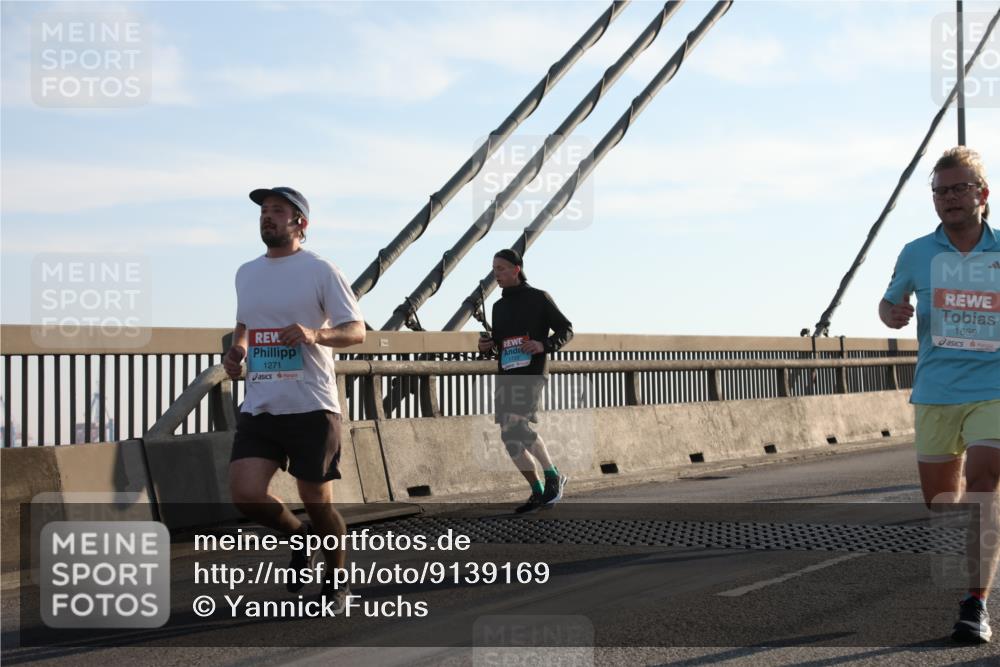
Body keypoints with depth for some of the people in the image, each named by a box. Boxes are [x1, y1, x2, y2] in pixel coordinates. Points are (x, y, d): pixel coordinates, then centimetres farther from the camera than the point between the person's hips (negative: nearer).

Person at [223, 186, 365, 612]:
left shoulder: (320, 271, -4)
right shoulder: (246, 273, 13)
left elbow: (357, 331, -6)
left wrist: (315, 334, -24)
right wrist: (236, 351, 7)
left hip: (311, 406, -5)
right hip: (258, 408, 5)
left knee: (317, 502, 3)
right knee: (244, 494, -11)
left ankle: (337, 581, 27)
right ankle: (300, 537, 19)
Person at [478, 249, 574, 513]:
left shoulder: (539, 298, 2)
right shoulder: (499, 306, 19)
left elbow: (566, 330, 2)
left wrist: (544, 345, -16)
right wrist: (486, 347, 5)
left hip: (531, 374, -7)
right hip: (505, 377, 7)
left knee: (516, 426, -24)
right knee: (511, 439, 0)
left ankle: (553, 476, -8)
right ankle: (538, 493, 10)